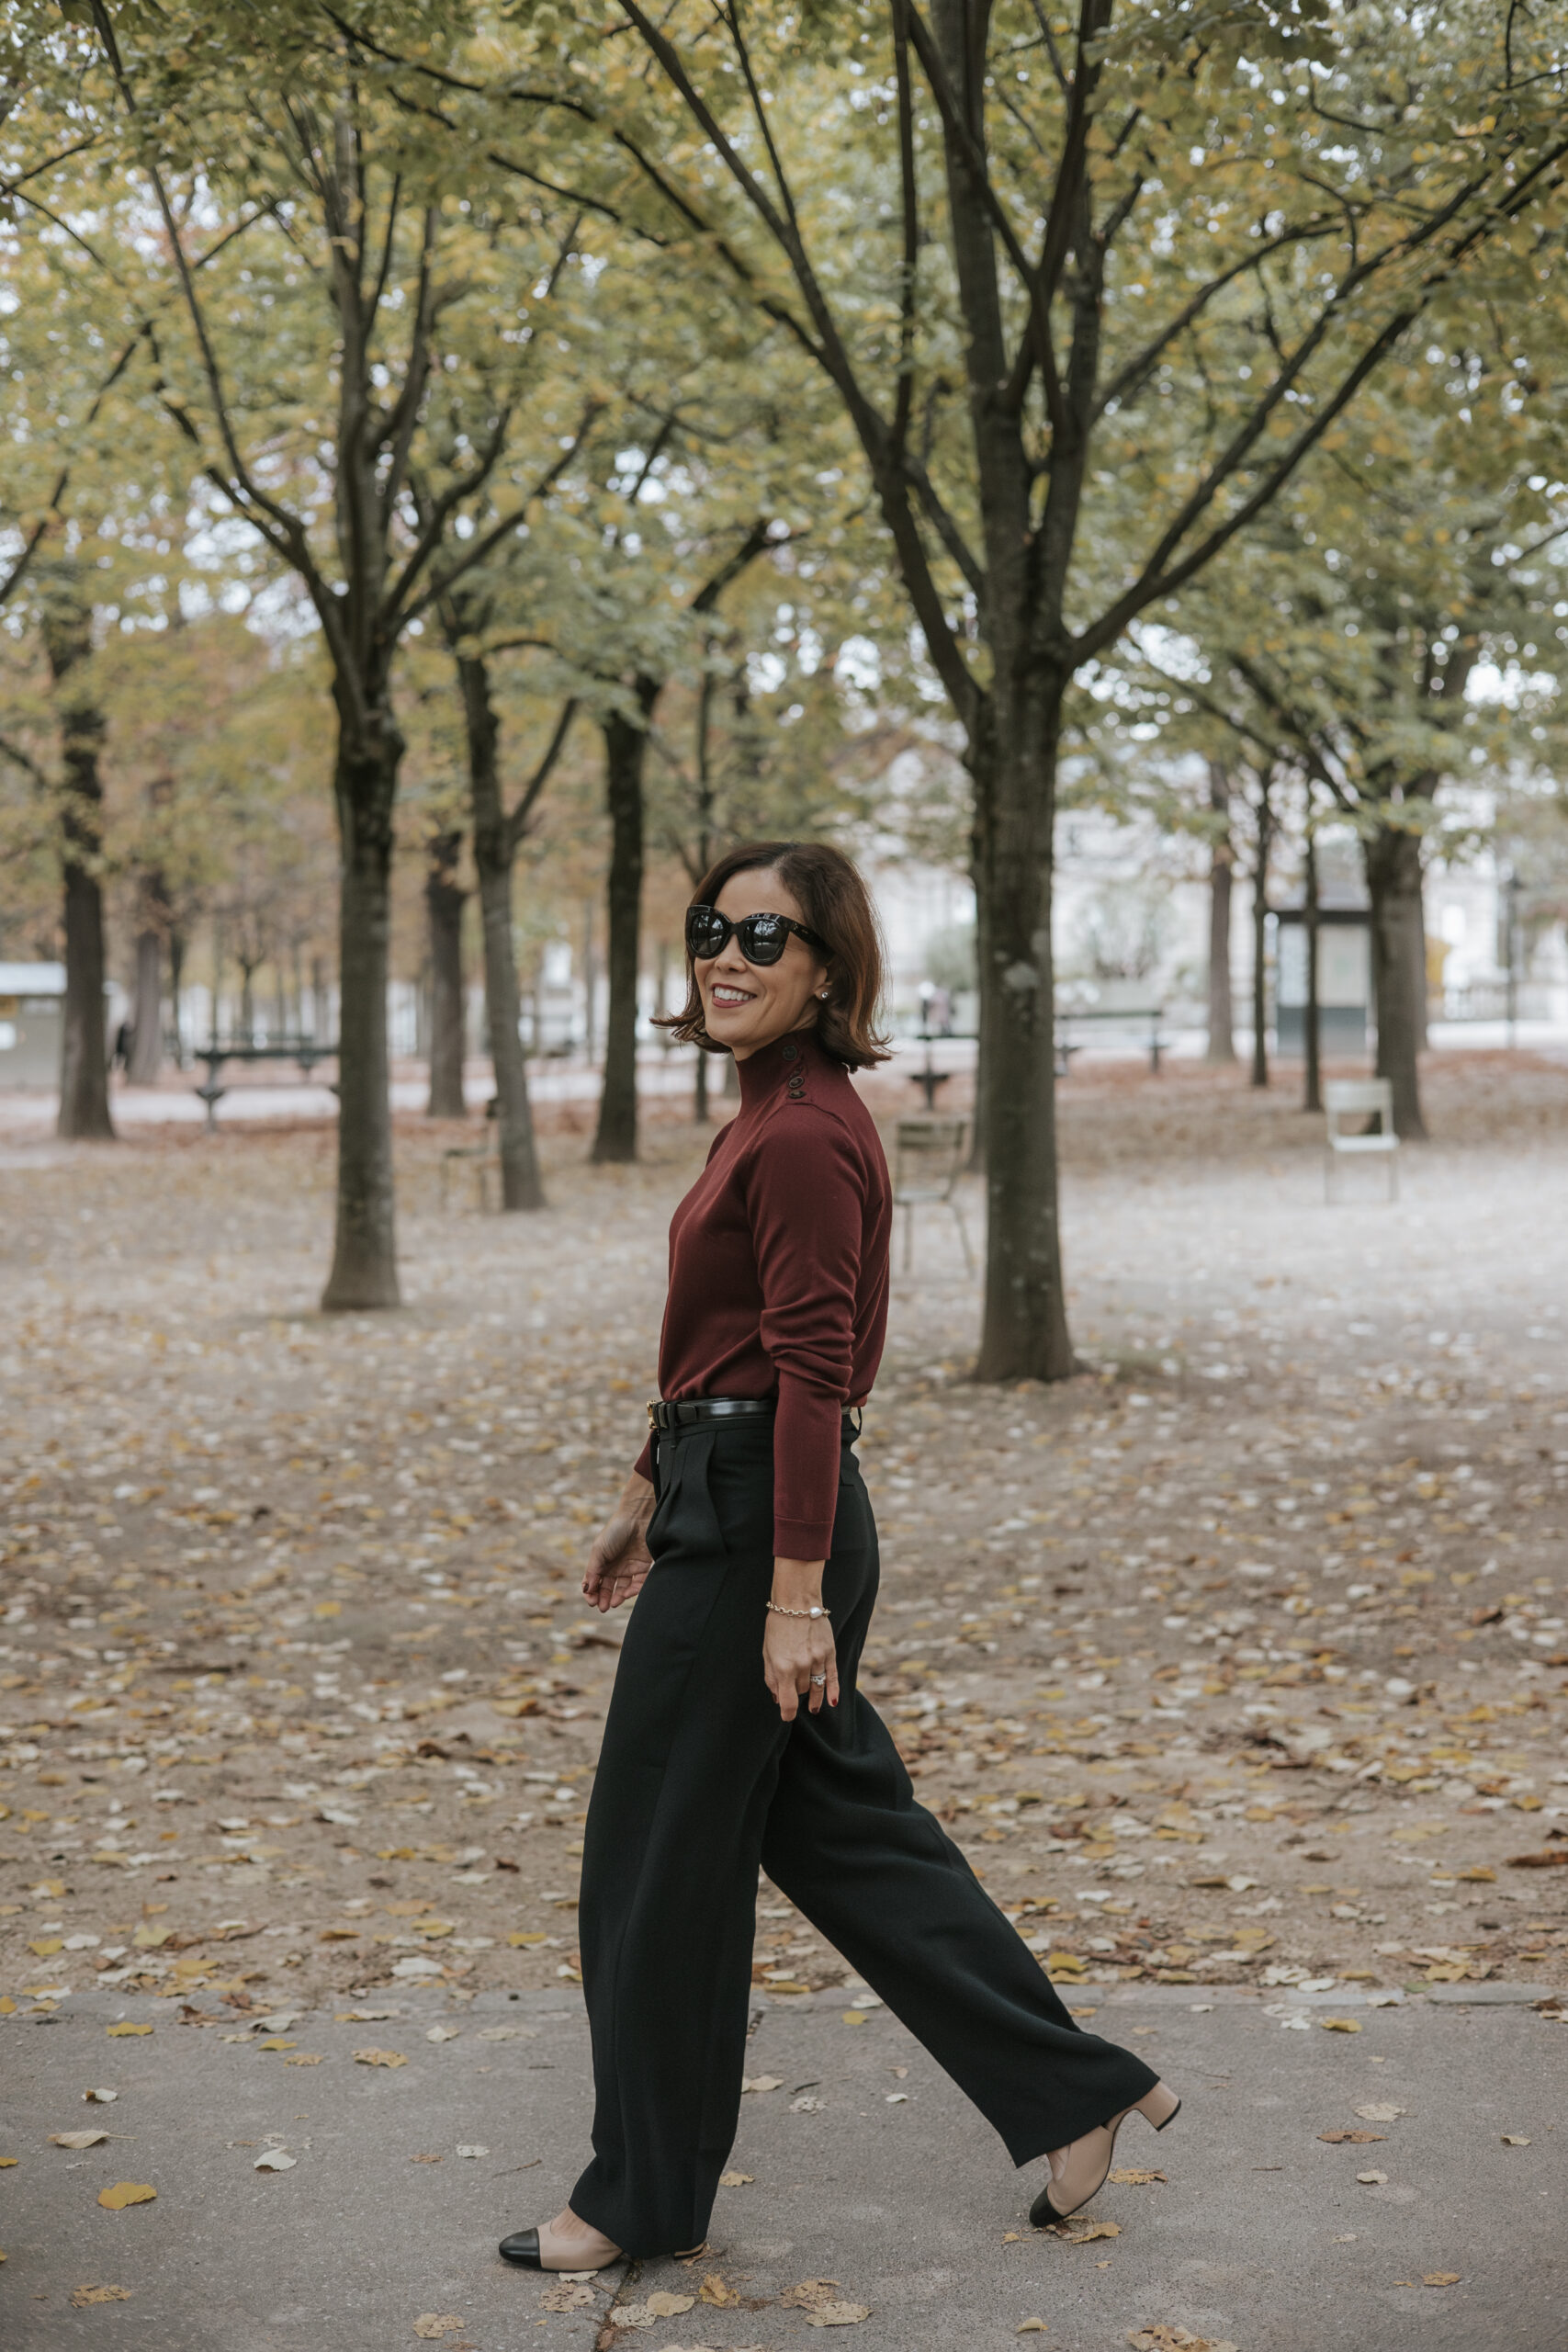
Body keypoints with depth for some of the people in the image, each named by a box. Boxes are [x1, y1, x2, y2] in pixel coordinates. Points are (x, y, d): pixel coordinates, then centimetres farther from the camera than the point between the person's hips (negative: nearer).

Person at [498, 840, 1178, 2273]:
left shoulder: (807, 1137, -18)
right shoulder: (772, 1112, 13)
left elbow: (812, 1373, -21)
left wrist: (795, 1598, -23)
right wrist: (647, 1495, 25)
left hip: (758, 1520, -10)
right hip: (722, 1496, 10)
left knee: (660, 1860, 2)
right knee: (840, 1827, 16)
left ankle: (647, 2196, 18)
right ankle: (1076, 2091, 22)